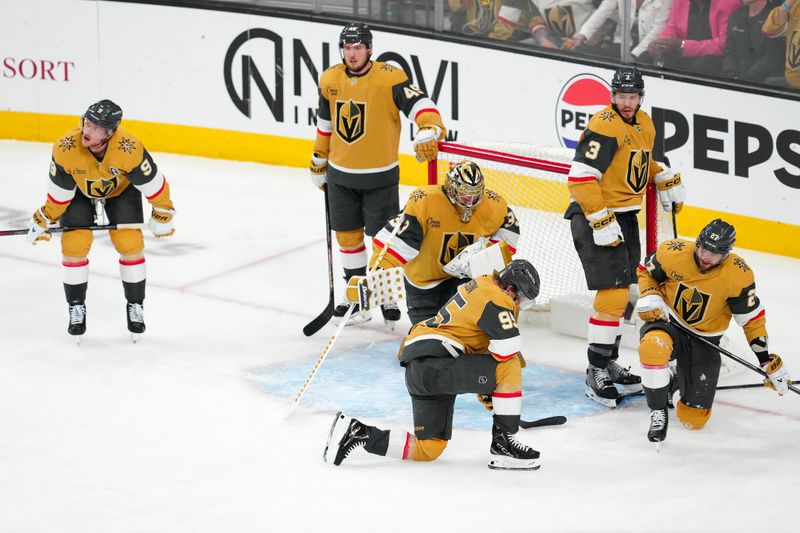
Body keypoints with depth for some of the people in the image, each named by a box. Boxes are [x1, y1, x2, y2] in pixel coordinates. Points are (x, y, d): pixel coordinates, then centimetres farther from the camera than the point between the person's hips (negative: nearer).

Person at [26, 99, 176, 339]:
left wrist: (163, 214, -13)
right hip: (79, 190, 1)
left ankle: (135, 306, 10)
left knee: (130, 244, -9)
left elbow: (152, 181, -23)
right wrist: (44, 219, -12)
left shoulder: (129, 148, -40)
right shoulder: (65, 148, -36)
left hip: (121, 189, -1)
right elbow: (59, 190, -18)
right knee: (74, 245, -9)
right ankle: (76, 308, 9)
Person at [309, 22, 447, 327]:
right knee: (347, 235, 11)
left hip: (380, 176, -5)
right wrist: (319, 164, 20)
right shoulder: (330, 81, 2)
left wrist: (429, 131, -46)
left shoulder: (390, 78, -16)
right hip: (341, 176, 5)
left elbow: (419, 104, -26)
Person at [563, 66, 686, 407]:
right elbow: (580, 178, -25)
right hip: (594, 217, -9)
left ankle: (609, 363, 28)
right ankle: (596, 374, -6)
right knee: (612, 293, -13)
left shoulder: (644, 125, 9)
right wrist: (601, 222, -28)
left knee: (620, 294, 15)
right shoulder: (604, 126, -20)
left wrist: (668, 183, 17)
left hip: (625, 216, 9)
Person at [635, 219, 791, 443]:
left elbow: (752, 319, -8)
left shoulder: (738, 275, -20)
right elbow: (646, 271, 3)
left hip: (704, 340, 1)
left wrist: (767, 360, -9)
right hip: (668, 323, -1)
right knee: (653, 344, -42)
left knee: (694, 419, 0)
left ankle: (682, 378, 36)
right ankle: (658, 412, -20)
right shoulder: (672, 253, -19)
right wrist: (649, 297, -17)